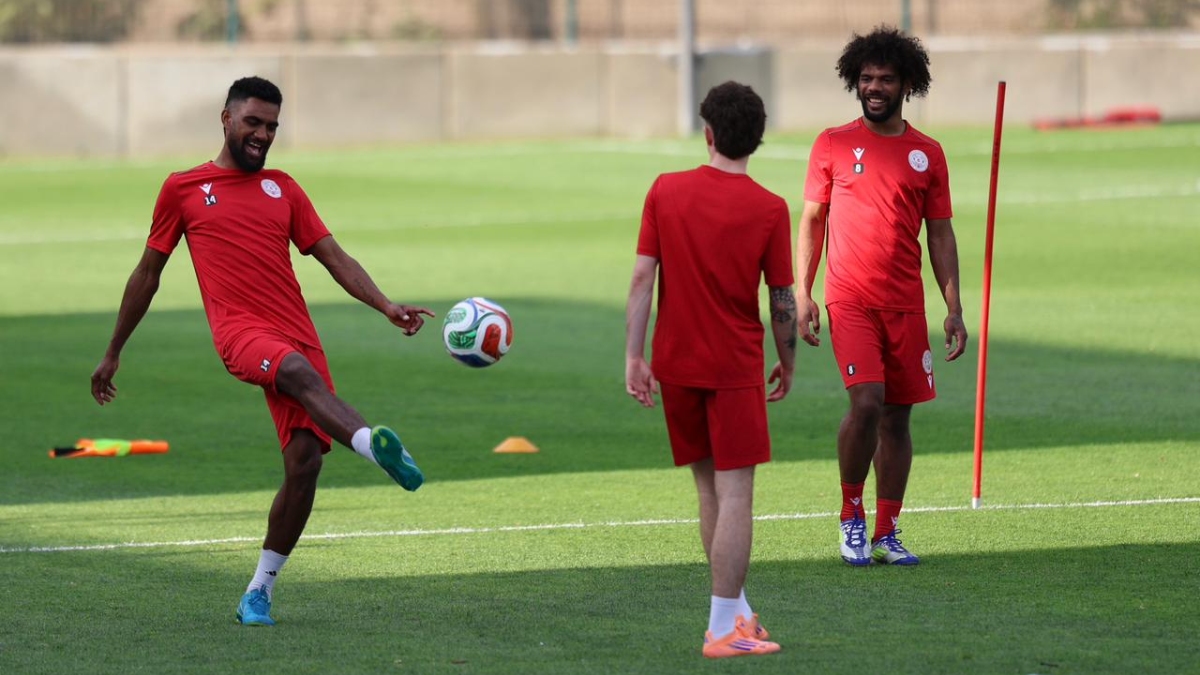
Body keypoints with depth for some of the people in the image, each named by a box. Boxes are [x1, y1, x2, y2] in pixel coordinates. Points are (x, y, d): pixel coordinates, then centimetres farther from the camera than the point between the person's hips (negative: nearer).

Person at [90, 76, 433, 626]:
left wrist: (387, 306, -1)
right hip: (240, 332, -4)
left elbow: (336, 259, 16)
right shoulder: (182, 189, 13)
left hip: (298, 335, 4)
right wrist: (112, 353, 23)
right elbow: (147, 274, 20)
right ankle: (374, 446, -64)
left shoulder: (283, 190, 22)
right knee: (297, 369, -37)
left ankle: (260, 591, 3)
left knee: (304, 460, -10)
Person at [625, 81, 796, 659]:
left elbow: (642, 278, -5)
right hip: (735, 367, -4)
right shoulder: (768, 209, -9)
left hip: (676, 366, 4)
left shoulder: (665, 191, -2)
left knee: (709, 489, 16)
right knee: (735, 494, -2)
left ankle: (735, 610, 24)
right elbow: (783, 300, -4)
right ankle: (724, 628, -5)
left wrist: (634, 356, -2)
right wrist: (787, 365, 10)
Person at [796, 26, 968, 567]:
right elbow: (811, 220, 7)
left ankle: (886, 534, 12)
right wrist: (802, 294, -1)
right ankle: (852, 514, 1)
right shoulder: (833, 145, 3)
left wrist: (954, 309, 5)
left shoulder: (927, 154, 8)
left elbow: (940, 234, 11)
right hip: (849, 299, -3)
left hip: (906, 305, 3)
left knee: (898, 416, 4)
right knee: (866, 403, -18)